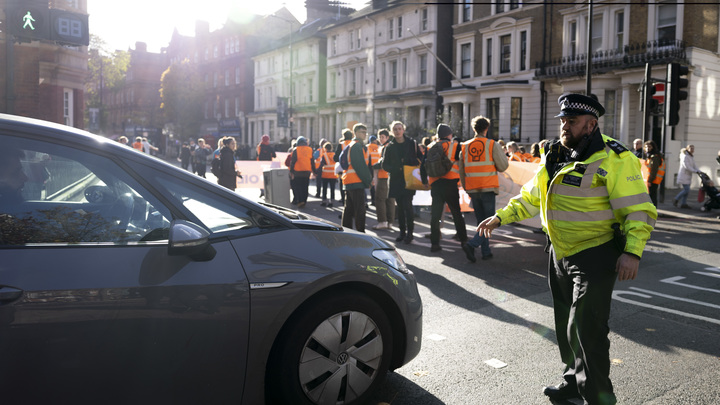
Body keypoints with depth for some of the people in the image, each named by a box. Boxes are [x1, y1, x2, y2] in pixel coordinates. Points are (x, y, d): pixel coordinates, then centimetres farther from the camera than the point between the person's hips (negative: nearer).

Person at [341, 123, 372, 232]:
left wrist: (369, 178, 13)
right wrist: (369, 180, -11)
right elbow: (360, 166, -17)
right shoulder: (357, 146, -11)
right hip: (356, 182, -10)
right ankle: (360, 233, -6)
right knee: (360, 210, -7)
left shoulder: (354, 145, 22)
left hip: (349, 182, 10)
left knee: (349, 209, 14)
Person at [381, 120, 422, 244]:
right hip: (396, 180, 3)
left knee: (407, 205, -12)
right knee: (400, 206, 8)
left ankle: (409, 232, -4)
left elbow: (420, 159, 5)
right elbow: (384, 165, 7)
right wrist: (396, 169, -10)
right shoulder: (390, 147, 7)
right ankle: (402, 231, 17)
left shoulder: (412, 143, 4)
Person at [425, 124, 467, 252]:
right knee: (456, 213, 8)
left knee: (435, 214, 4)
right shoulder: (455, 146, 2)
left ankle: (434, 243, 1)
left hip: (434, 184, 3)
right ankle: (463, 239, 14)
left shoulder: (430, 148, 12)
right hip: (450, 183, -2)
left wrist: (425, 181, 24)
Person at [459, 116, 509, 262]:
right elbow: (503, 166, -4)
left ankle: (486, 251, 15)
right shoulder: (493, 145, -6)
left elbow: (461, 170, 12)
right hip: (488, 188, -5)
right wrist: (501, 151, 13)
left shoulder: (465, 146, 7)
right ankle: (472, 245, -17)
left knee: (481, 221, 15)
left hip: (472, 189, 5)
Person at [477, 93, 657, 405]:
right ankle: (575, 380, 36)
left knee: (586, 329, -8)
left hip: (595, 256, -8)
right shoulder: (555, 158, 10)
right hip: (561, 254, 8)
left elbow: (639, 210, -17)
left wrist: (633, 251, -28)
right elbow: (530, 198, 19)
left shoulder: (613, 159, -14)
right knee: (566, 324, 17)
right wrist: (501, 217, 13)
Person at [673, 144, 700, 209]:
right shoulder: (685, 157, -13)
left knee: (686, 190, 7)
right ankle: (676, 199, 2)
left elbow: (694, 166, 15)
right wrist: (695, 171, -18)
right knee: (686, 190, -12)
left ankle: (683, 203, 11)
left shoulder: (691, 157, 16)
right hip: (683, 176, -9)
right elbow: (687, 167, -21)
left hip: (688, 176, 9)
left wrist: (699, 171, 0)